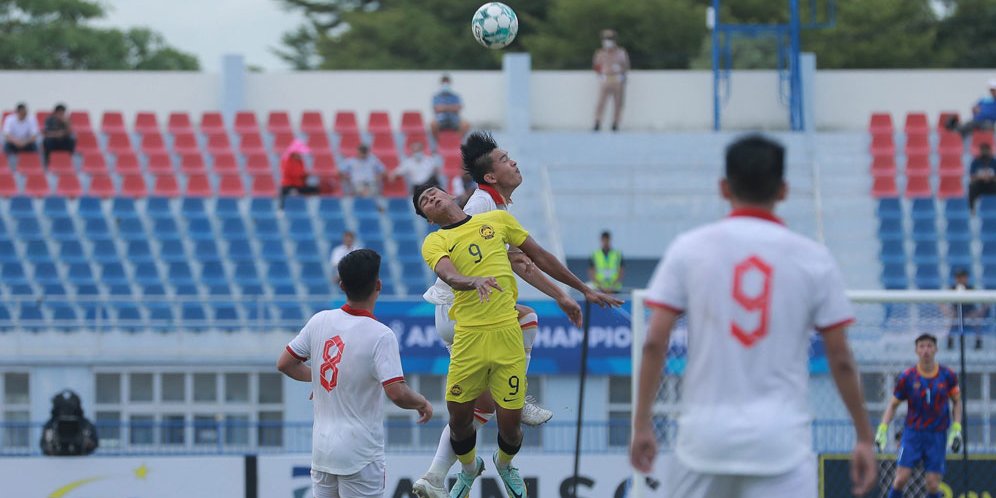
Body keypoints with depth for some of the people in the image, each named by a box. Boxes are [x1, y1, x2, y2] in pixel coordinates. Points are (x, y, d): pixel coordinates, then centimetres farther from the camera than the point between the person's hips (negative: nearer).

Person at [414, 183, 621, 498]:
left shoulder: (498, 220, 12)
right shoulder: (434, 242, 4)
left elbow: (539, 256, 18)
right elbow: (449, 275, -17)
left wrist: (584, 290, 21)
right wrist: (475, 281, -40)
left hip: (507, 332, 1)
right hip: (468, 337, -1)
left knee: (510, 422, 1)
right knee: (459, 416, 4)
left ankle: (504, 465, 35)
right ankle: (468, 469, 36)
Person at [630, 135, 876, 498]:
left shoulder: (689, 249, 2)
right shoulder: (813, 259, 2)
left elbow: (654, 343, -2)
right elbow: (841, 359, 3)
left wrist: (642, 424, 6)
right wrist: (864, 438, 12)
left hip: (704, 436, 1)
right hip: (781, 440, -1)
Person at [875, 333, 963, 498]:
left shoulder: (947, 376, -1)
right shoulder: (907, 377, -4)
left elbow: (957, 401, 11)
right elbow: (893, 404, 6)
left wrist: (956, 429, 1)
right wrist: (882, 429, -4)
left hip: (937, 436, 1)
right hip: (912, 433, -1)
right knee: (901, 478, -13)